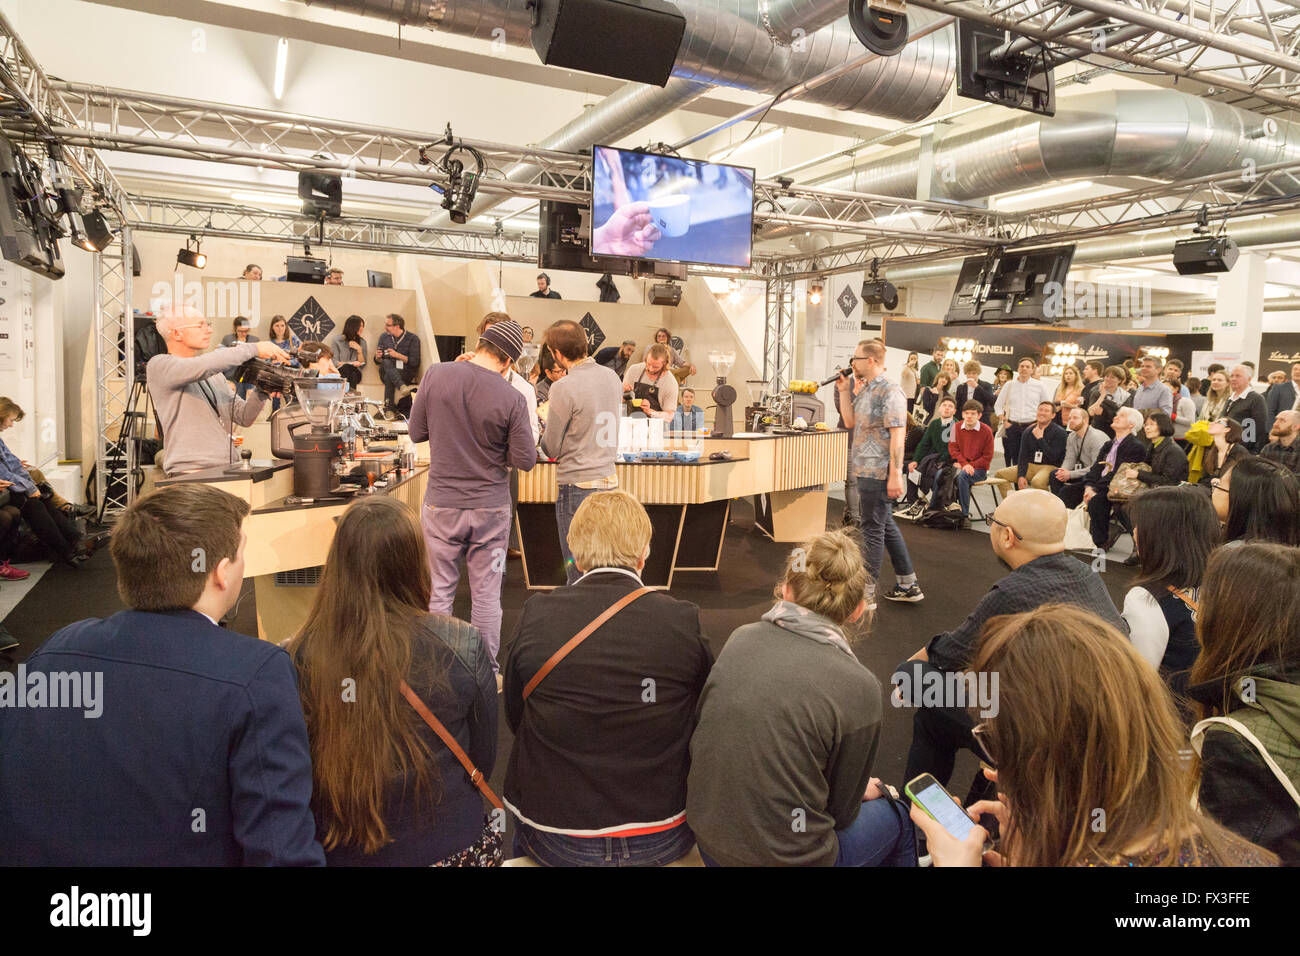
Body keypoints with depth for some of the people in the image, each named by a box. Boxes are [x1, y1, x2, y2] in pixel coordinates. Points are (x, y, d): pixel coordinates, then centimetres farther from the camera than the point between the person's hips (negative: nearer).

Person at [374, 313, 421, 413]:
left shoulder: (413, 338, 2)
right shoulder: (384, 337, 15)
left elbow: (415, 362, -6)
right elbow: (378, 362, 20)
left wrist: (397, 355, -15)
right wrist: (378, 357, -5)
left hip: (406, 373, -3)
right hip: (386, 371, 3)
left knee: (389, 377, -34)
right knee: (387, 363, -32)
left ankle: (389, 408, -40)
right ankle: (402, 387, -54)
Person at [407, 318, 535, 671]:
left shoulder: (436, 374, -9)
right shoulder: (511, 399, -16)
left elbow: (416, 432, 1)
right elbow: (525, 460, -10)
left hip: (441, 504, 2)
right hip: (490, 508, -1)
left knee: (438, 591, 14)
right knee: (486, 594, 11)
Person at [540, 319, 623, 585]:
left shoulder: (564, 388, -16)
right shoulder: (612, 378, 5)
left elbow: (551, 449, -9)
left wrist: (546, 421, 10)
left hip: (577, 485, -7)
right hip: (610, 480, 7)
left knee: (577, 569, 3)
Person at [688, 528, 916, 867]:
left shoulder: (740, 639, -8)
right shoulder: (858, 688, -20)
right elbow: (840, 810, -8)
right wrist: (868, 790, 17)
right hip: (783, 856, -4)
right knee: (898, 818, 23)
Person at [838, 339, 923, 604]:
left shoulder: (890, 392, -14)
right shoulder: (864, 389, 14)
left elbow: (898, 435, -19)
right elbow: (850, 422, 17)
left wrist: (896, 475, -23)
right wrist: (844, 391, 8)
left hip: (877, 473, -10)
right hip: (865, 470, 10)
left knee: (873, 529, -3)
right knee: (886, 526, 16)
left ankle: (866, 595, 5)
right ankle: (908, 586, 27)